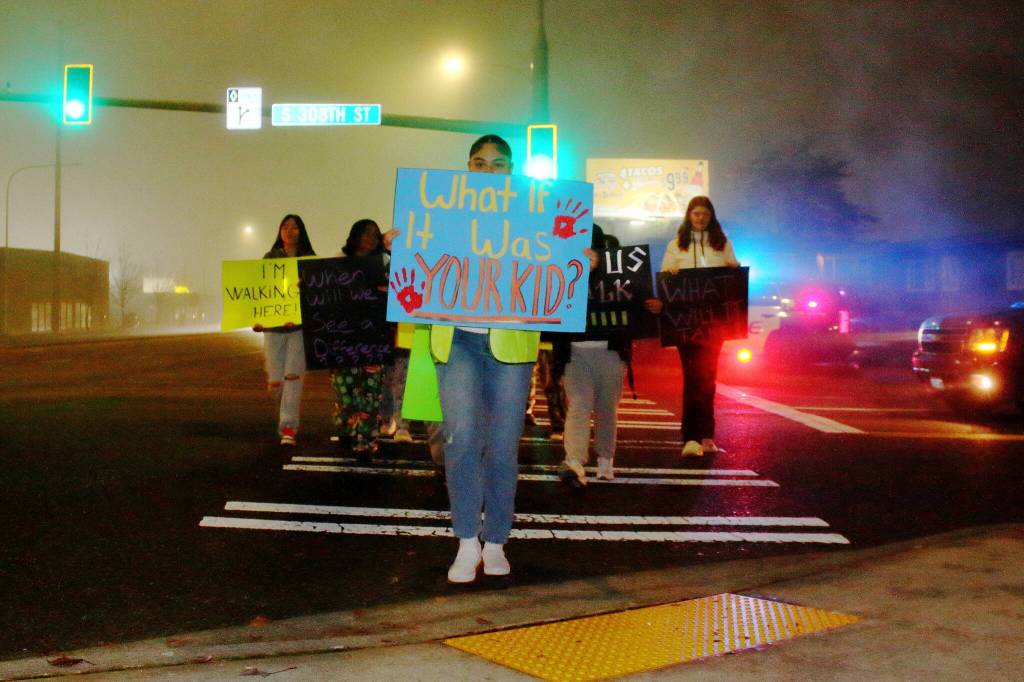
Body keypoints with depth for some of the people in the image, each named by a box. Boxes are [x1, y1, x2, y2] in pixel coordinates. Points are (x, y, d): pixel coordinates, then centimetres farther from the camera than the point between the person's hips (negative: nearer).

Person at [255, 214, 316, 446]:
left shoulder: (310, 259, 6)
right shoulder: (269, 258, 10)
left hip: (300, 325, -2)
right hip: (273, 325, 2)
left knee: (293, 376, -12)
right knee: (275, 382, 3)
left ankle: (288, 428, -8)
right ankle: (287, 417, 33)